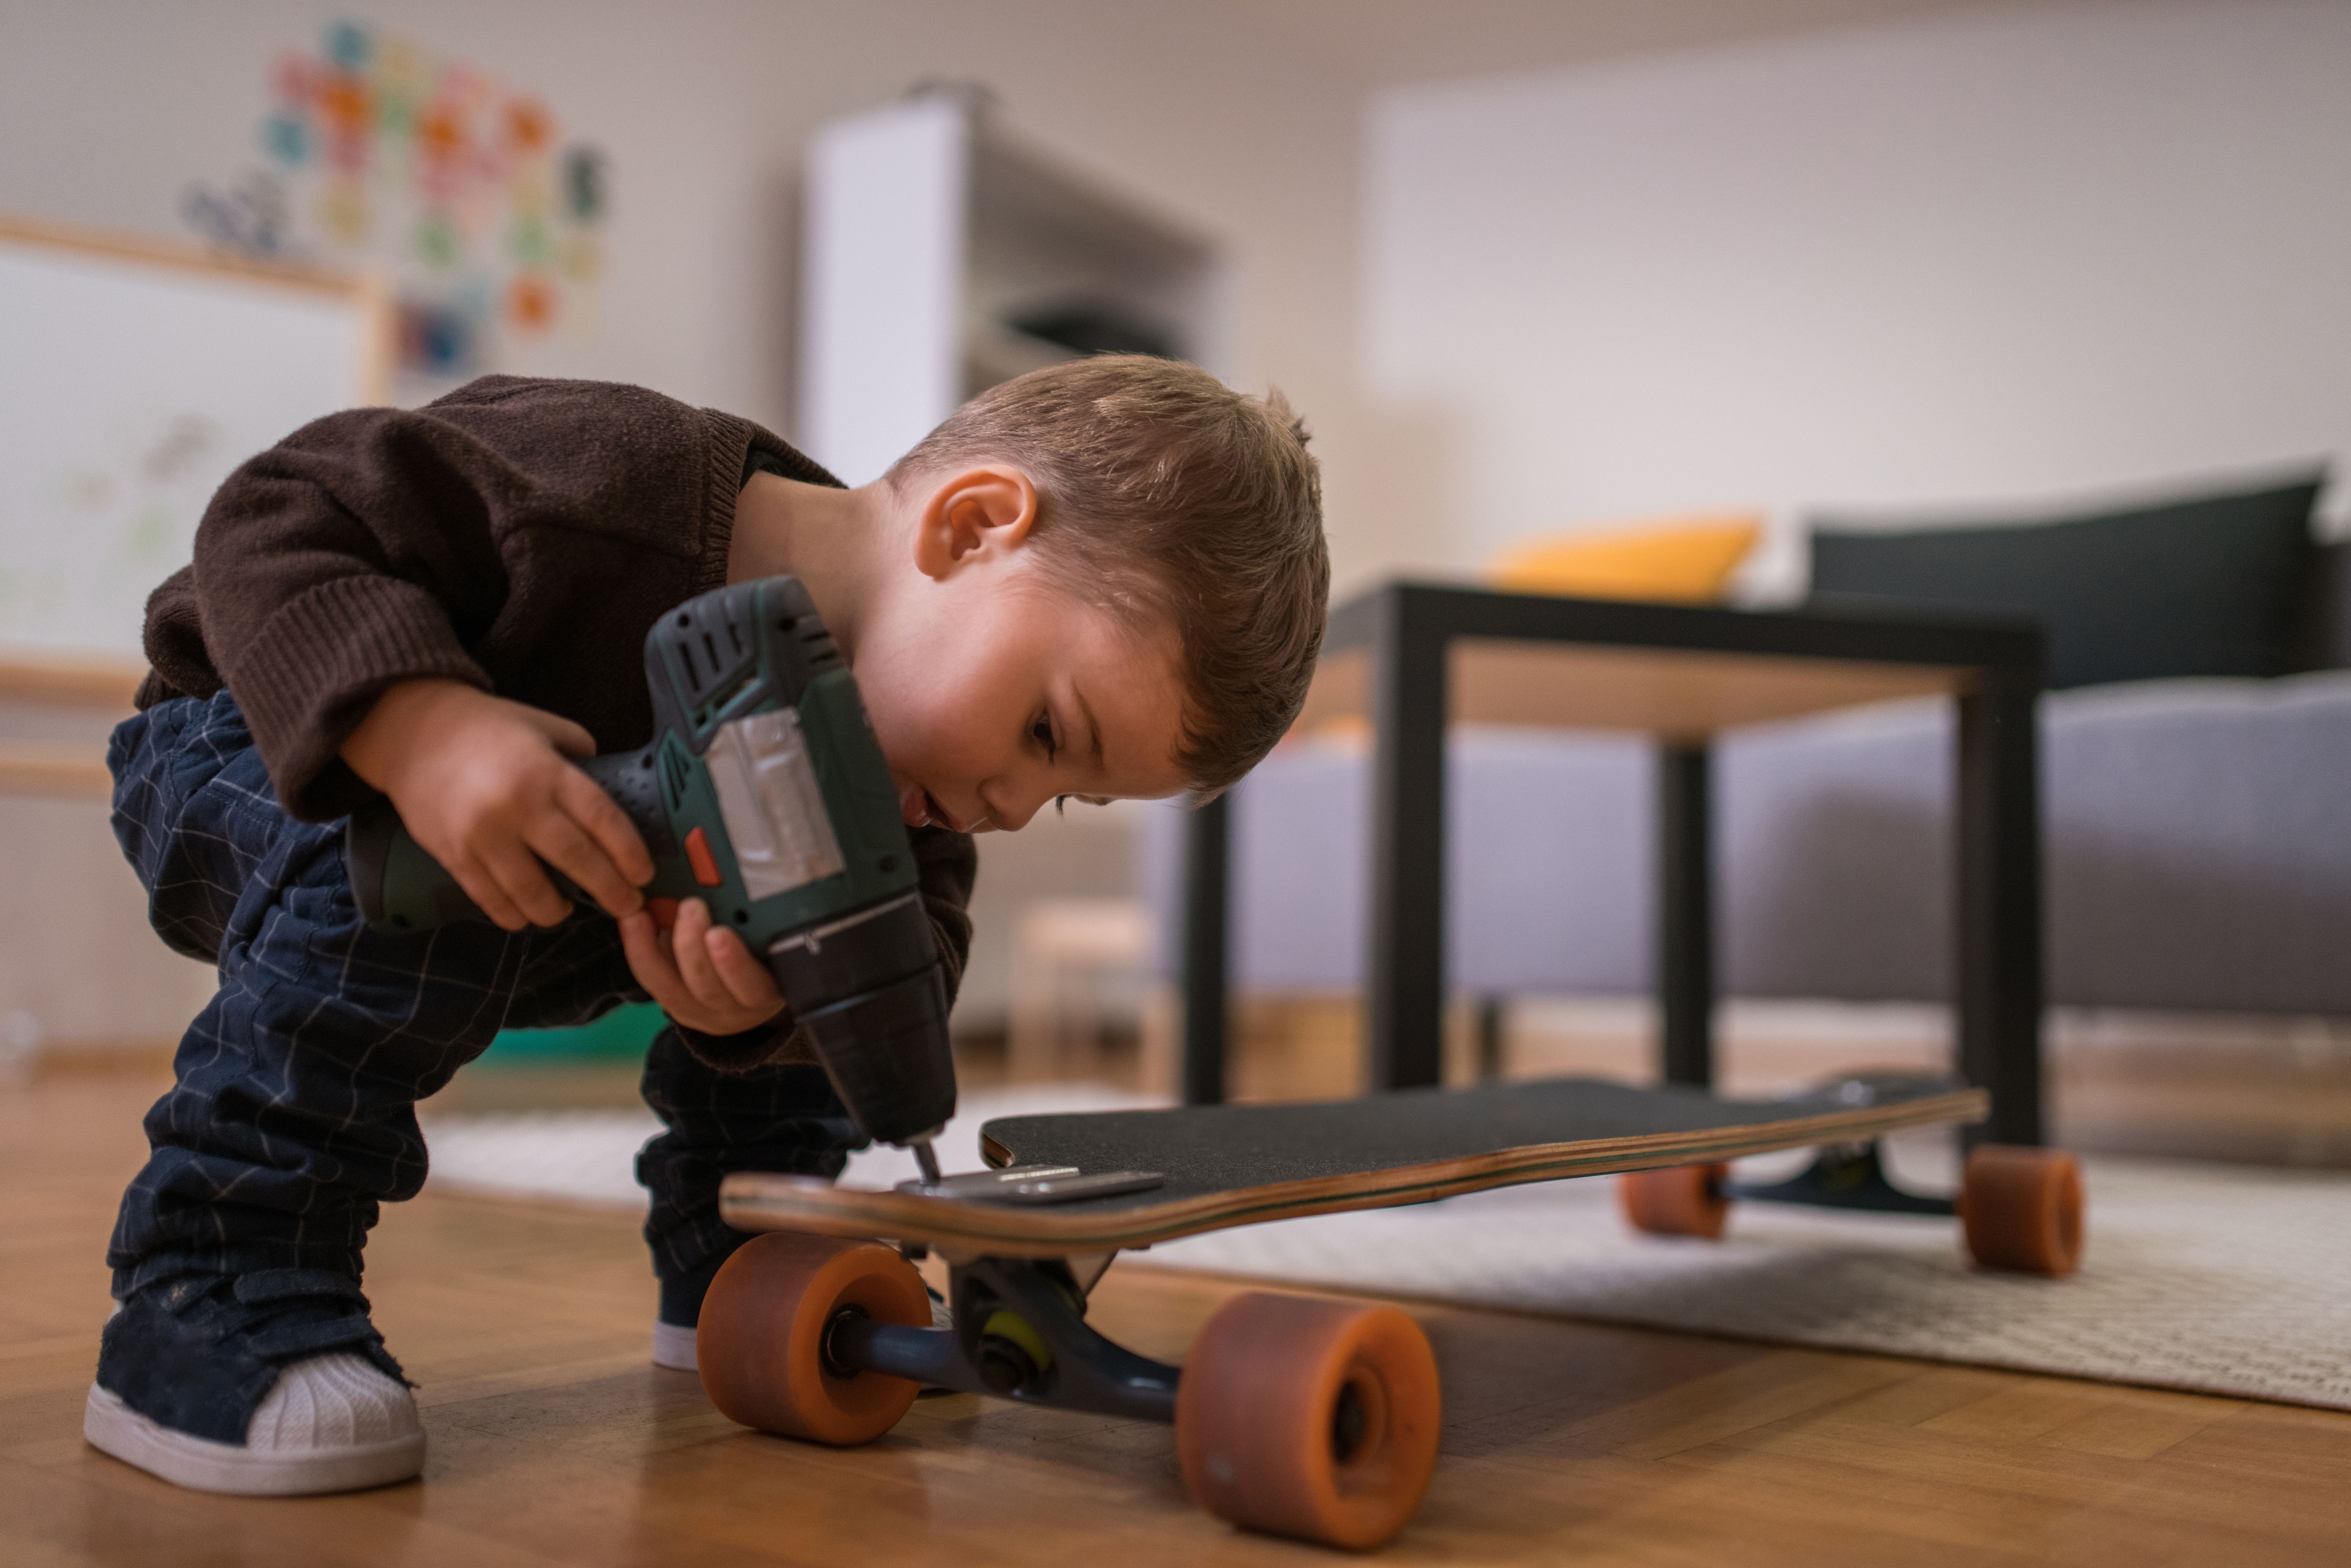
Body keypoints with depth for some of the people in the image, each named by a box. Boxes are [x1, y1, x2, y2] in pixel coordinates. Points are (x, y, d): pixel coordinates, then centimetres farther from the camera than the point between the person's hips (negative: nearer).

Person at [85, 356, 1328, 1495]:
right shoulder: (612, 484, -38)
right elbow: (277, 525, -34)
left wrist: (769, 993, -42)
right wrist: (419, 726, -52)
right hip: (270, 757, -5)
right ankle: (208, 1306, -28)